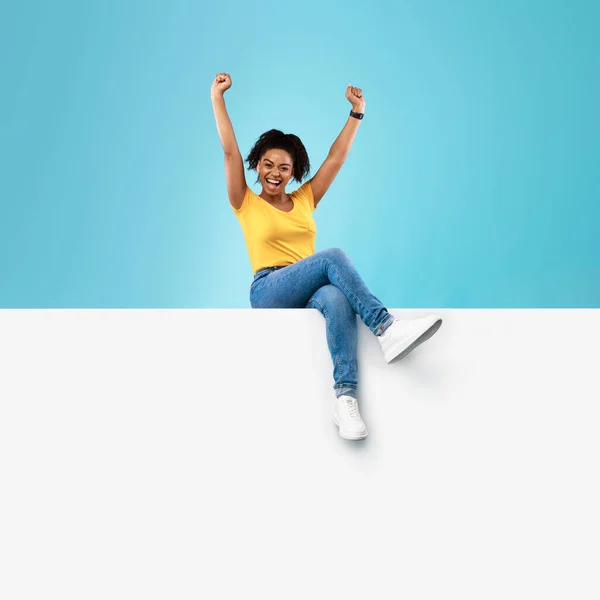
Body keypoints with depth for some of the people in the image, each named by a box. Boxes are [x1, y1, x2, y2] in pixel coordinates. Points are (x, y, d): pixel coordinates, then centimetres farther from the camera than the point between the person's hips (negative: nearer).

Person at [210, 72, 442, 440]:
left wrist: (357, 111, 17)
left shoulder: (305, 200, 20)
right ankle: (386, 328, -38)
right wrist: (217, 97, 4)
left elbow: (337, 157, 18)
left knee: (336, 298, -36)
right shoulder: (246, 205, 11)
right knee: (333, 256, -30)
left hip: (308, 292, 3)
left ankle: (346, 396, -49)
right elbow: (230, 151, 5)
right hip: (269, 293, -3)